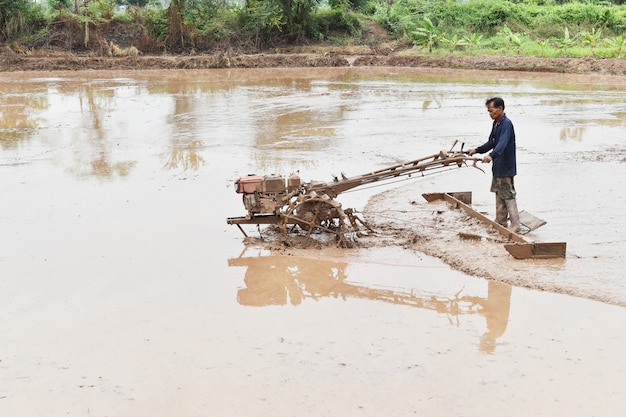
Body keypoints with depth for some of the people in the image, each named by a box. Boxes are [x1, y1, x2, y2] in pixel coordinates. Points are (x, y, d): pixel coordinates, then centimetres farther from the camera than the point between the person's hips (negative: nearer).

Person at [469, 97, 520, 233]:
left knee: (508, 195, -7)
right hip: (498, 167, 10)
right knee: (499, 194, 15)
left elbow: (502, 143, -34)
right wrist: (477, 150, 22)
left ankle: (515, 224, -3)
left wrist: (491, 155, -48)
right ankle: (500, 222, 24)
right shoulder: (496, 124, 12)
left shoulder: (506, 124, -19)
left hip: (506, 167, -10)